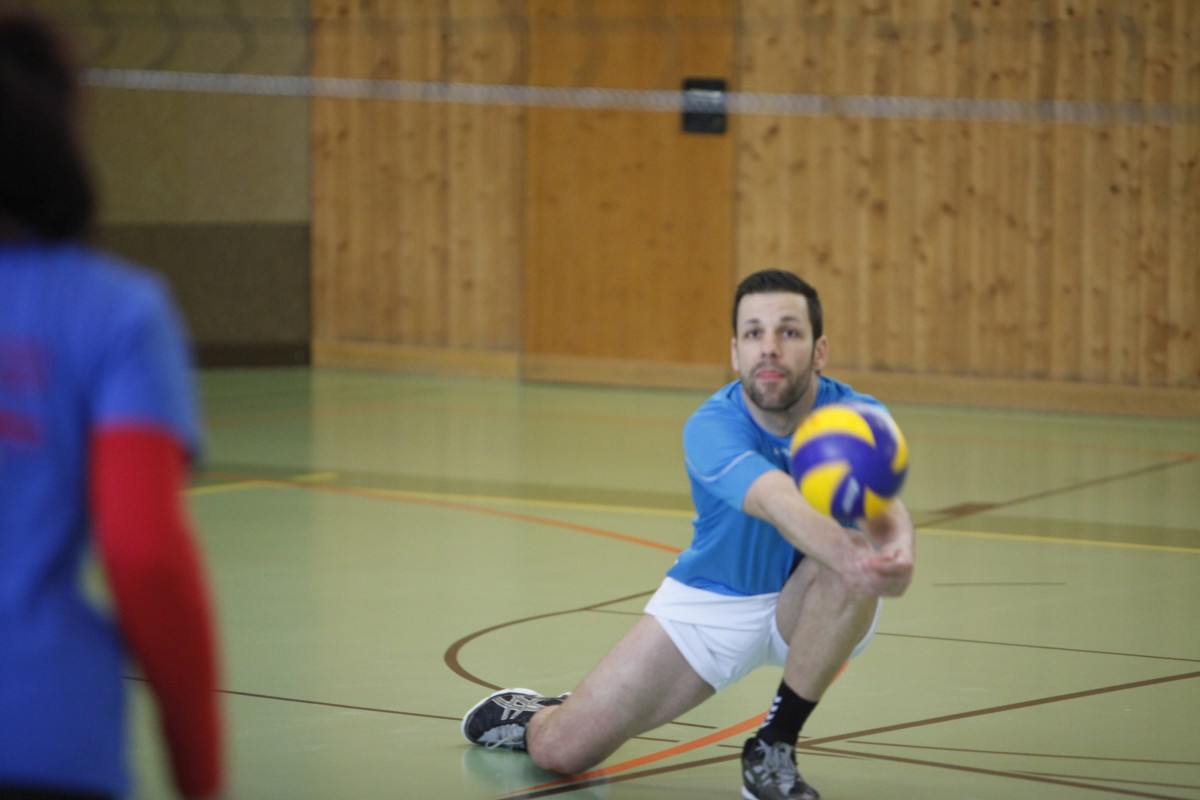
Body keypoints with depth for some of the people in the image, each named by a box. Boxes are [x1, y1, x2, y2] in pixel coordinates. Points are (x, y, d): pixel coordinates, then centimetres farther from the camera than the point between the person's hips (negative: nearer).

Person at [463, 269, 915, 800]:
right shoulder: (711, 428, -27)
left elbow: (883, 504, -44)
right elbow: (779, 505, -49)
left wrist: (896, 548, -70)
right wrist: (844, 550, -72)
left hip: (807, 609, 0)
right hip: (712, 601, 0)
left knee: (859, 564, -36)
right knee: (559, 751, -8)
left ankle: (773, 748, -17)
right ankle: (541, 716, 34)